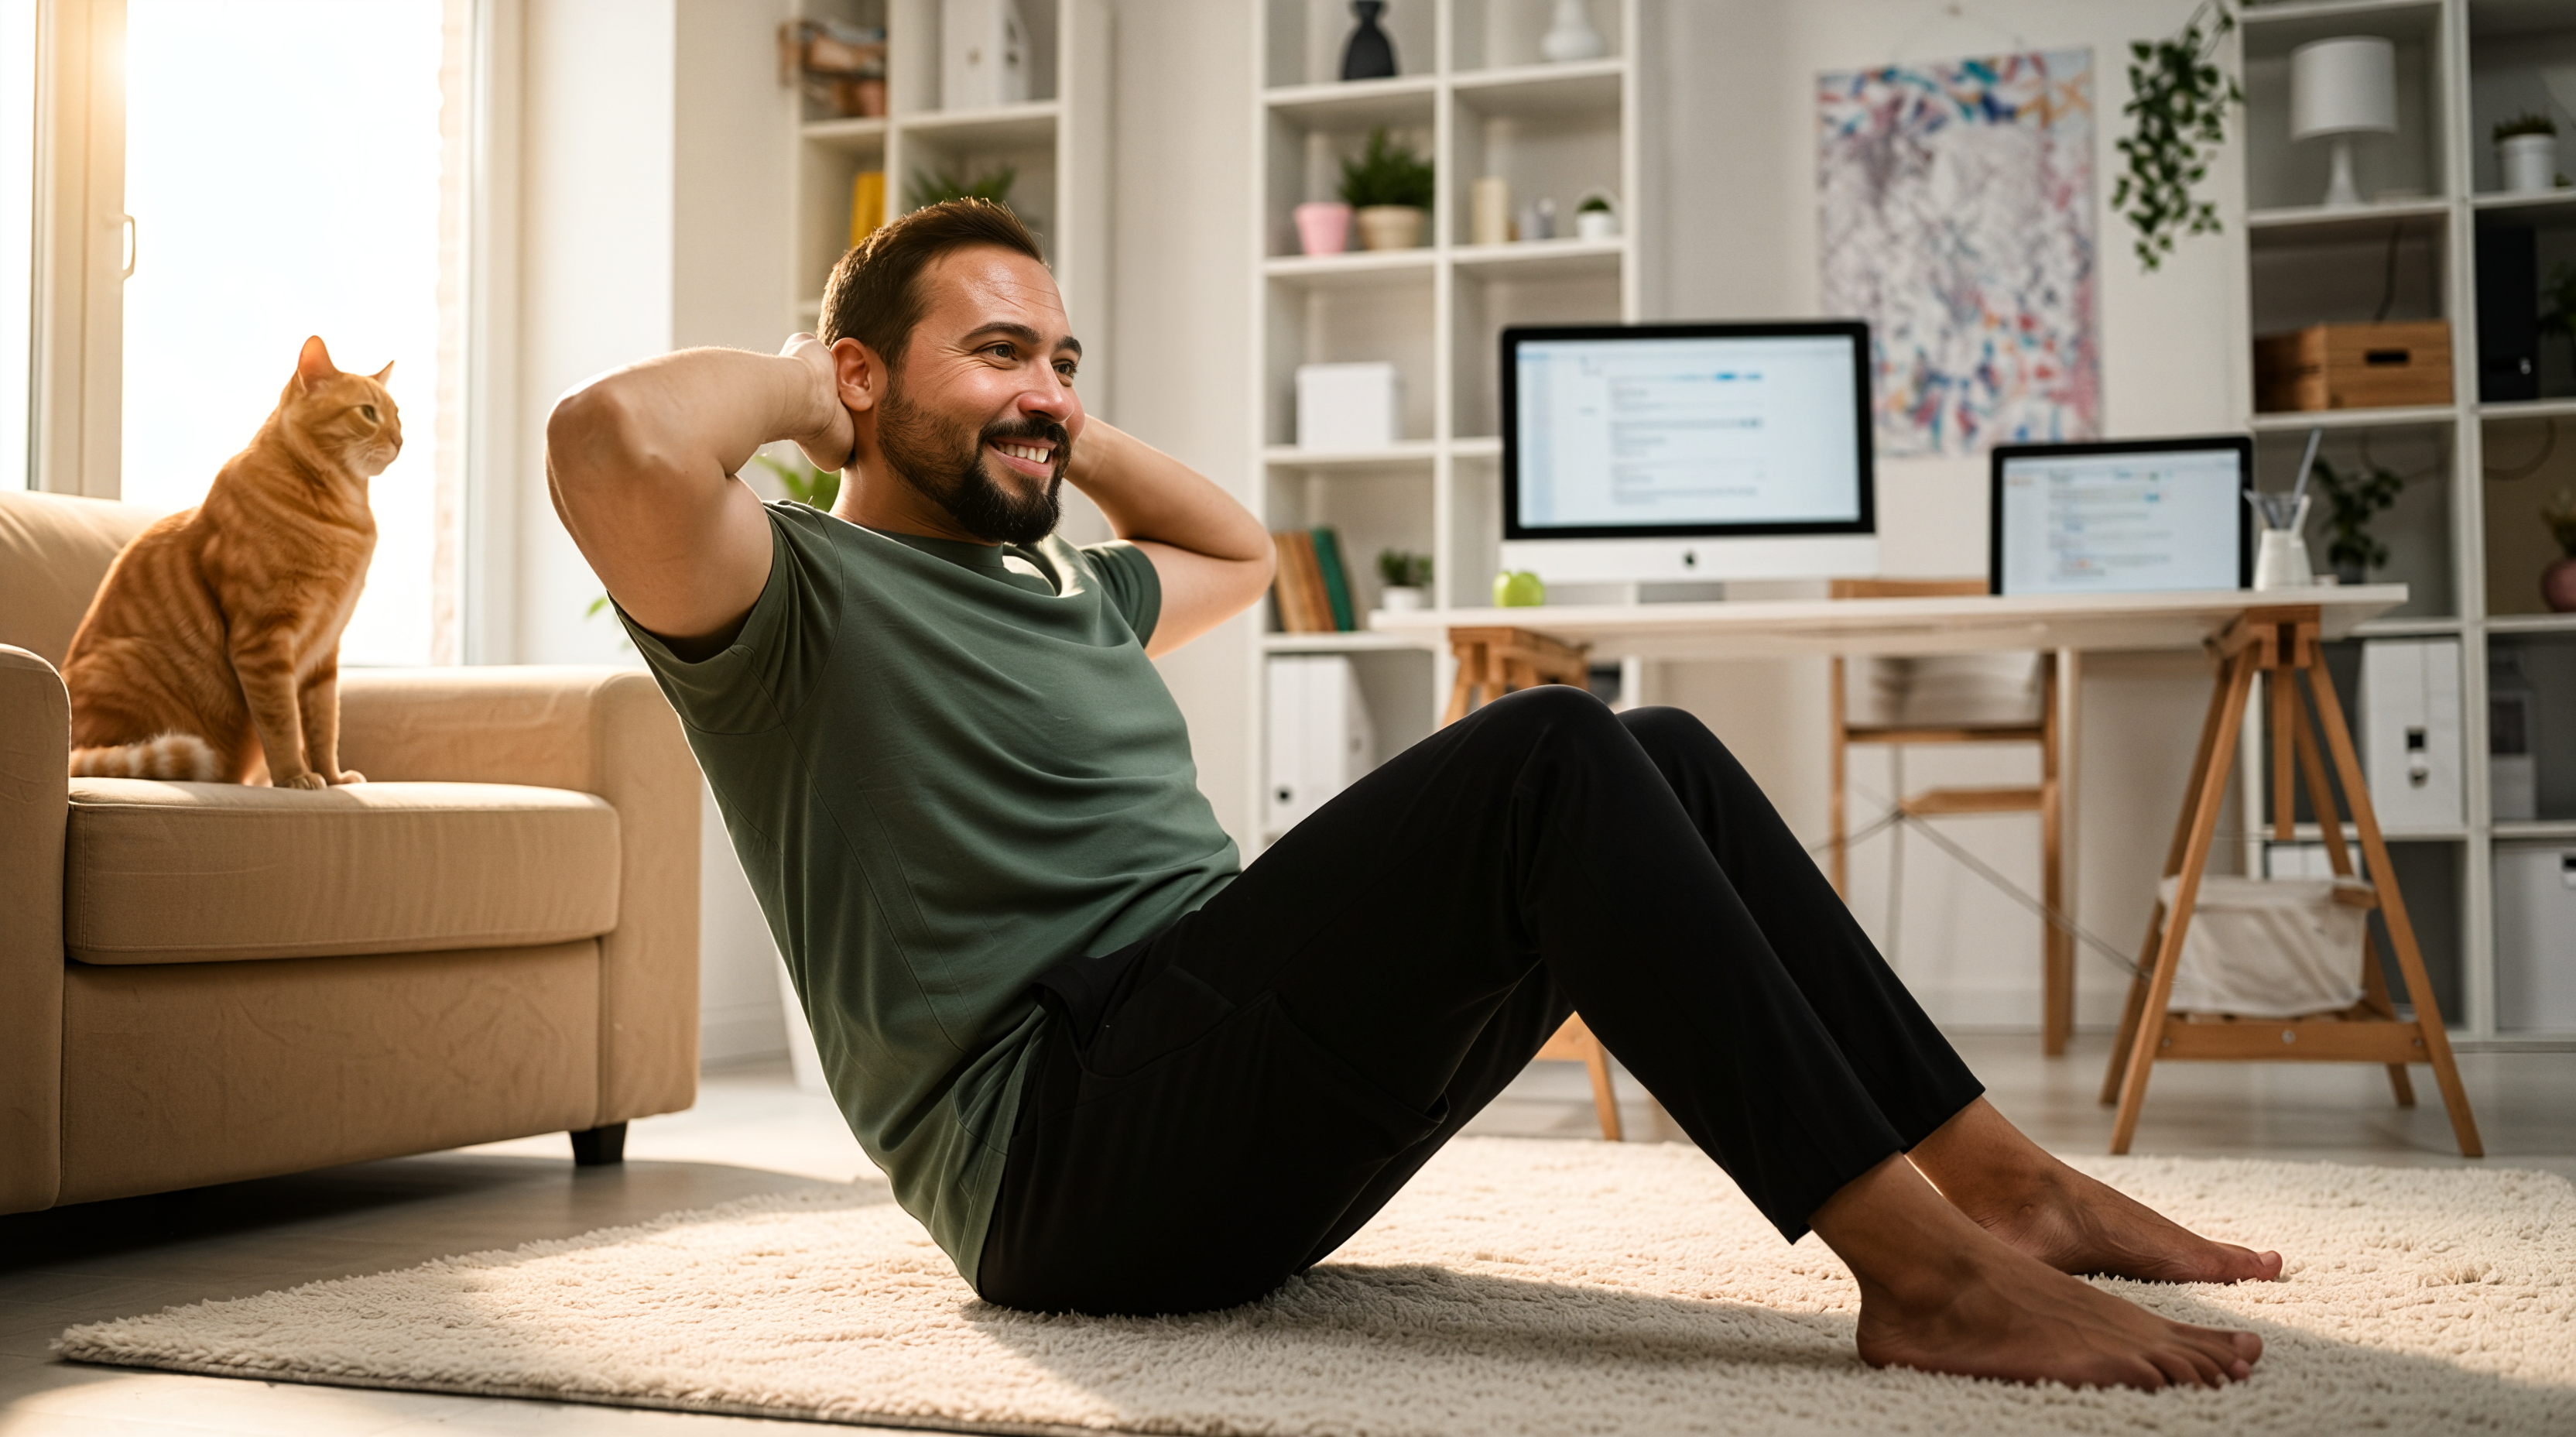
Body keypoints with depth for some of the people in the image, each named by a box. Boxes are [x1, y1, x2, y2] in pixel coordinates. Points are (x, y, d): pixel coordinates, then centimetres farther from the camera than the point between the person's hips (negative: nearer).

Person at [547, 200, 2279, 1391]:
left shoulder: (1058, 583, 26)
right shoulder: (799, 595, -2)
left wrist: (1065, 428, 32)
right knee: (1548, 755, -24)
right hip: (1071, 1148, -10)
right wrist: (791, 382, -3)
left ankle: (1993, 1176, 0)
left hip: (1239, 1106, 10)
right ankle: (1920, 1266, -26)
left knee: (1660, 758, 3)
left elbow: (1241, 550, 45)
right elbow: (615, 440, -24)